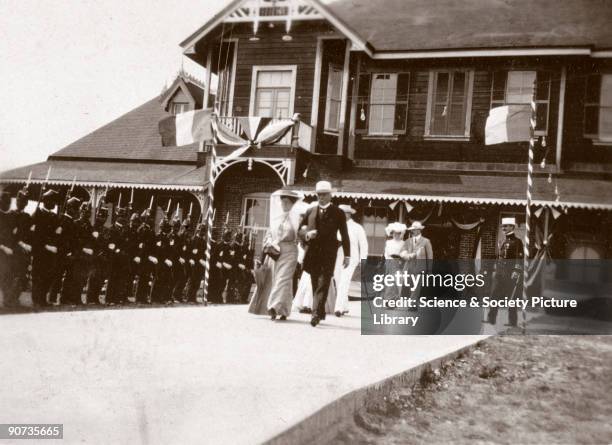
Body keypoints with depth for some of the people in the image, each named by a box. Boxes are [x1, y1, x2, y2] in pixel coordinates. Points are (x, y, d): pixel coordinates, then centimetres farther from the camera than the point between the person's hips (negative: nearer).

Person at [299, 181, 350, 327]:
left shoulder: (338, 213, 5)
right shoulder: (310, 211, 14)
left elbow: (344, 235, 5)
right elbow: (300, 230, 16)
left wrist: (347, 255, 2)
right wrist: (307, 234, -8)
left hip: (328, 254, -4)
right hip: (313, 253, 4)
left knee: (322, 284, -12)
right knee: (315, 284, 8)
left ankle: (316, 314, -18)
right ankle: (321, 312, 19)